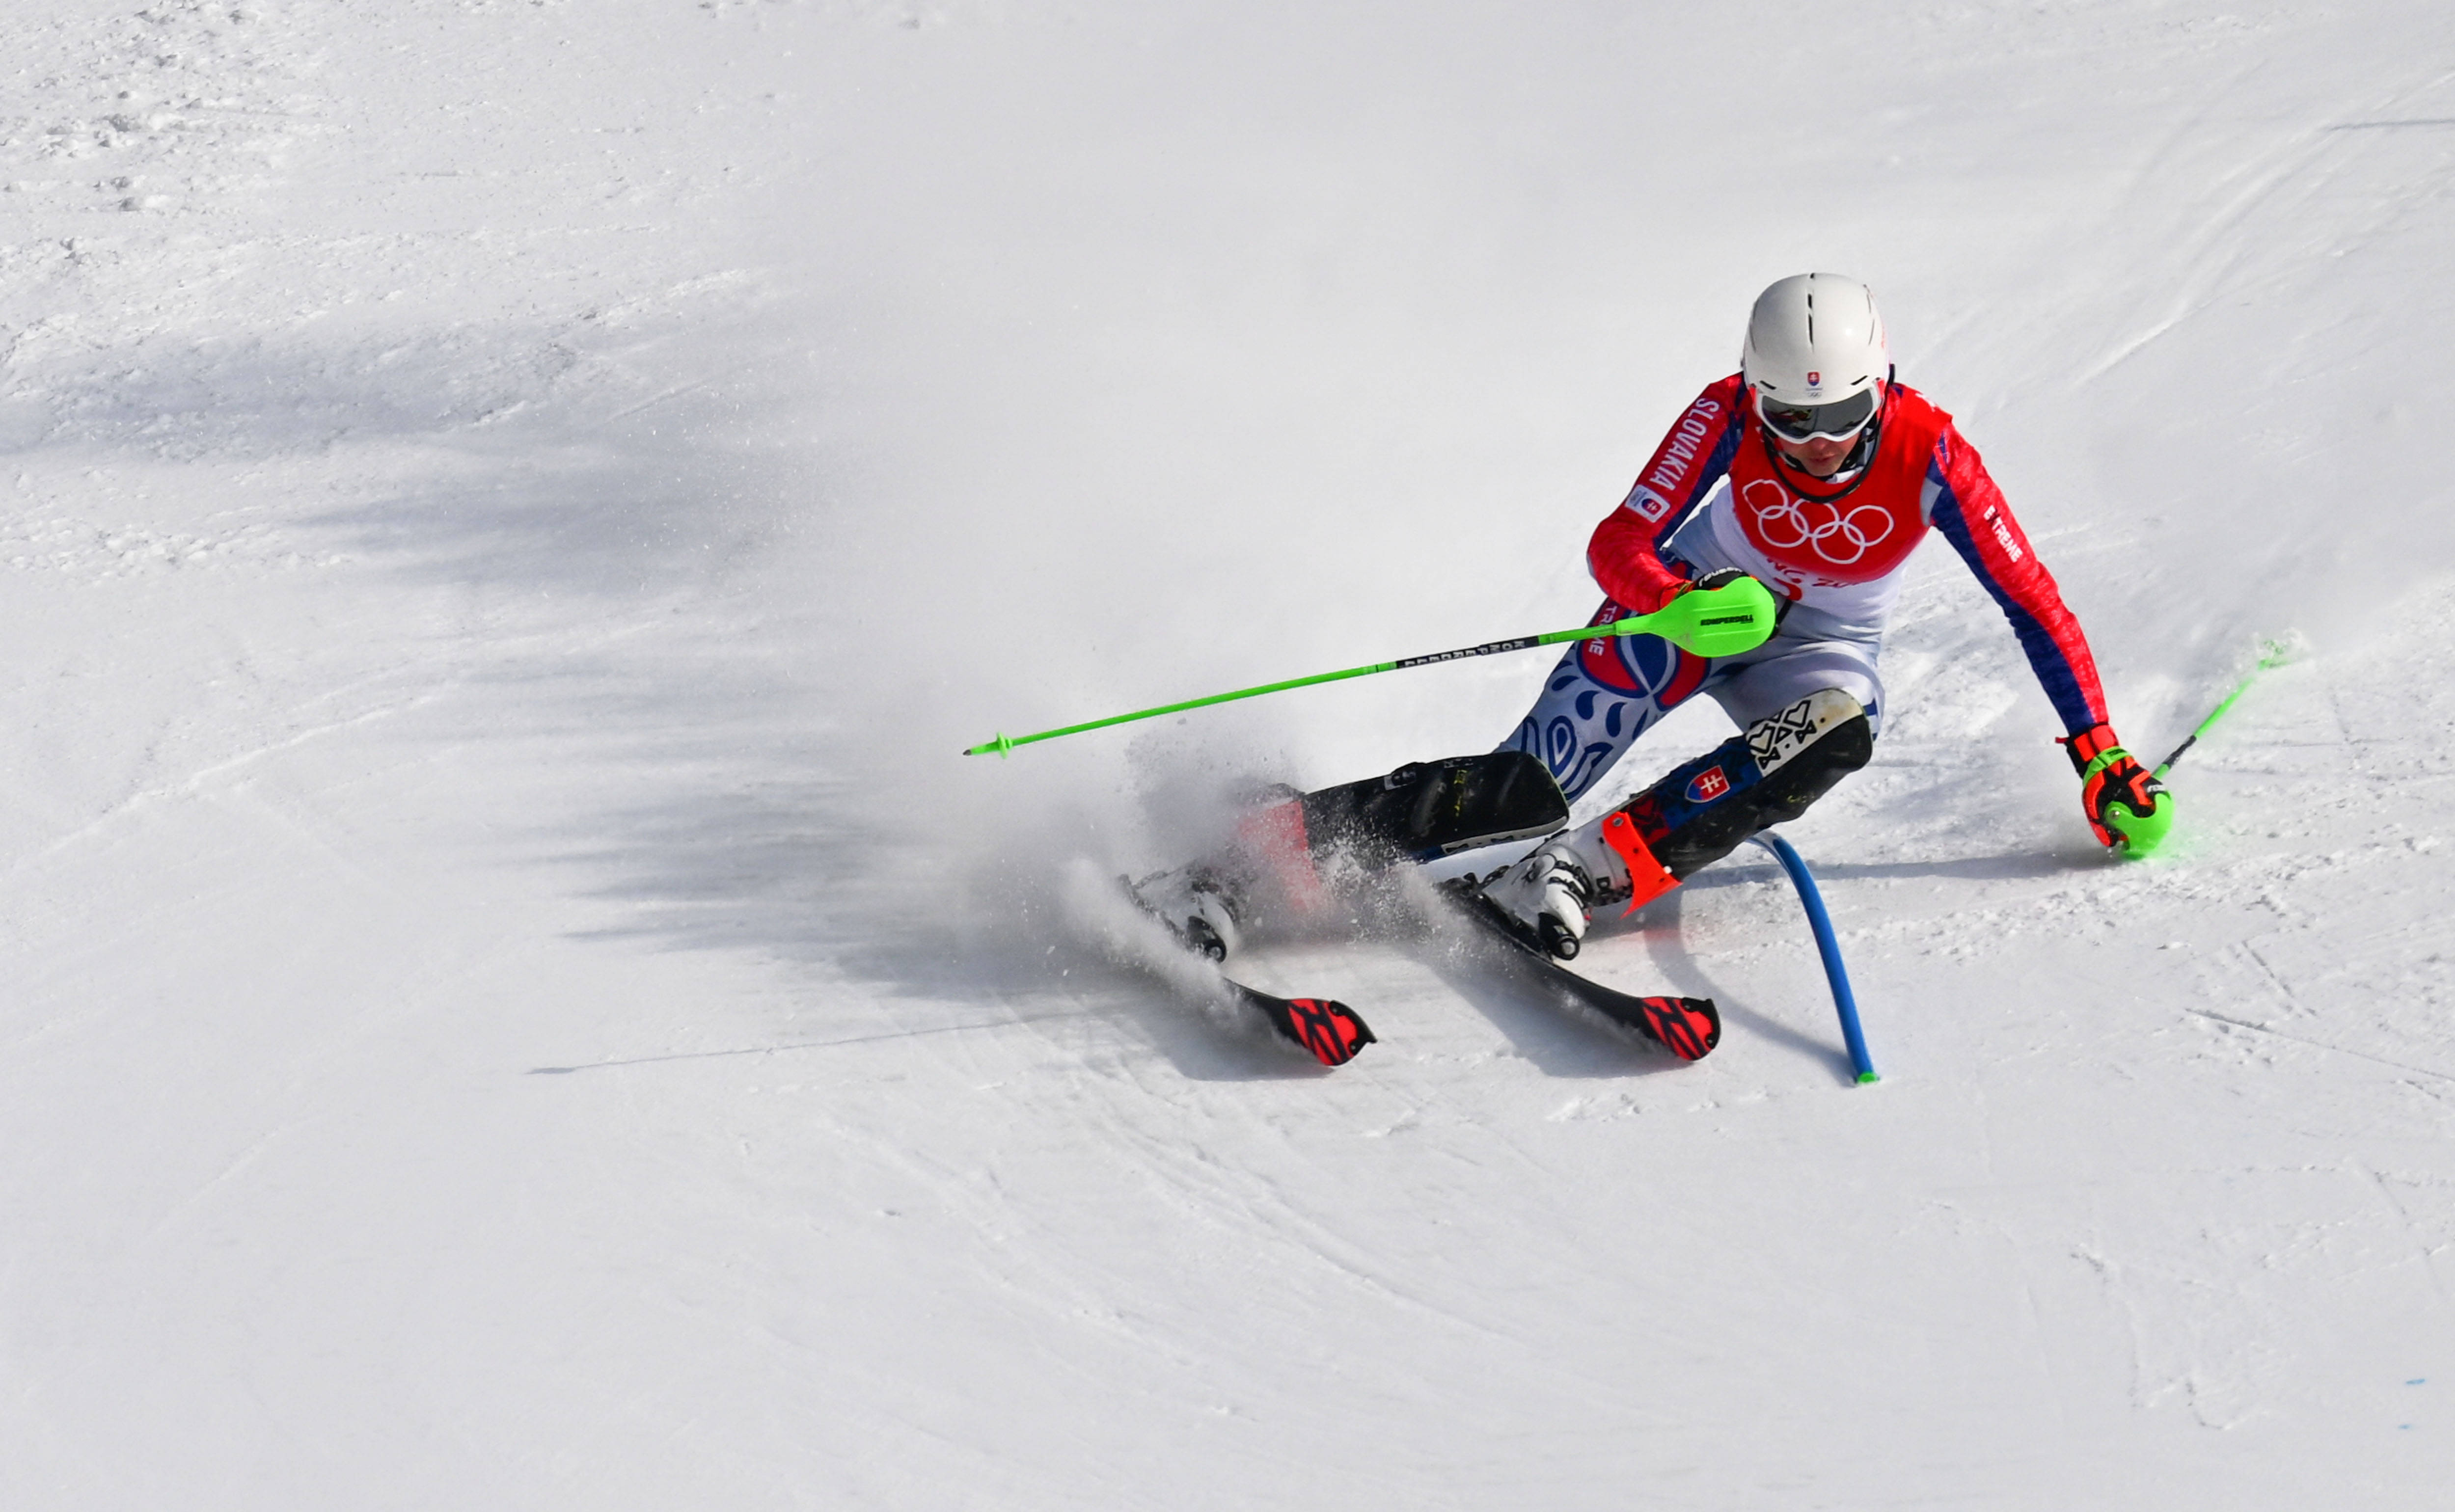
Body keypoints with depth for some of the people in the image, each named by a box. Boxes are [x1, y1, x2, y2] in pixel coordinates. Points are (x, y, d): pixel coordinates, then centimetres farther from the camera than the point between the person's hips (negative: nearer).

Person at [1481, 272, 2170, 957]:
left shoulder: (1929, 456, -25)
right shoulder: (1729, 416, -24)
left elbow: (2034, 604, -19)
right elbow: (1616, 545, -26)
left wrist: (2099, 753, -23)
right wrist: (1684, 600, -49)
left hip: (1823, 646, 0)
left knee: (1841, 729, -35)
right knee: (1637, 660, -35)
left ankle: (1595, 866, -38)